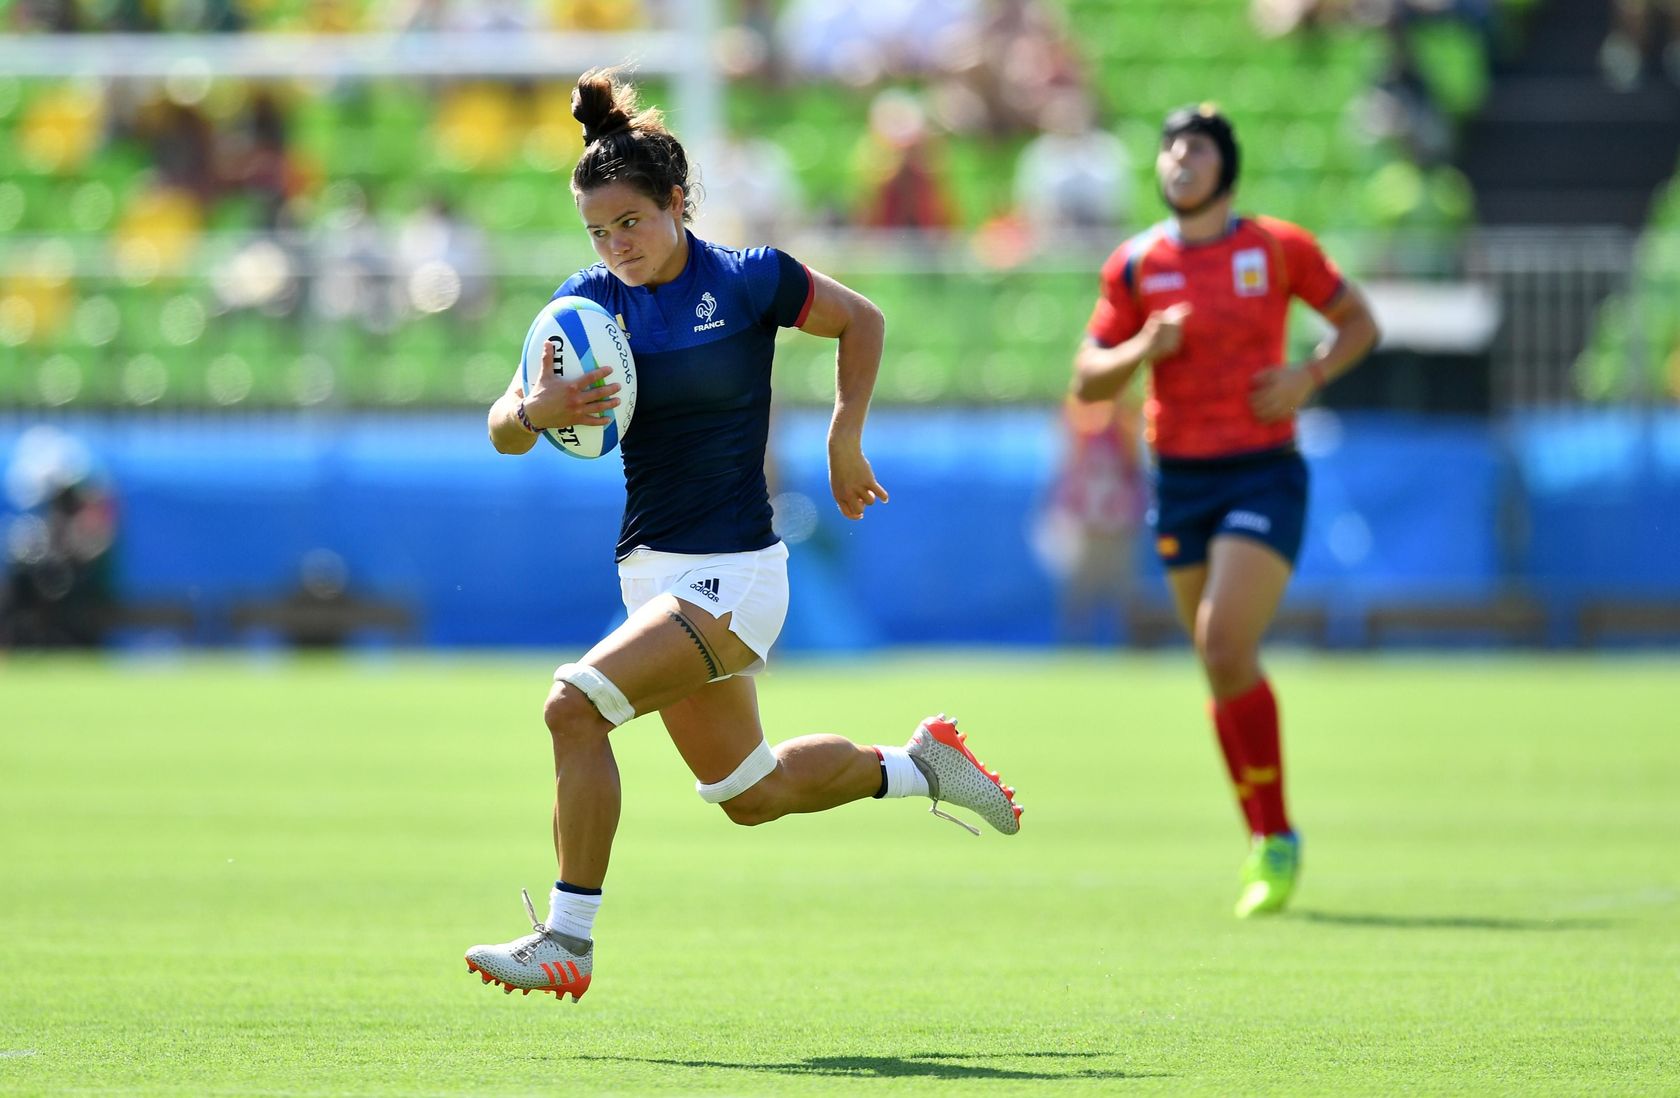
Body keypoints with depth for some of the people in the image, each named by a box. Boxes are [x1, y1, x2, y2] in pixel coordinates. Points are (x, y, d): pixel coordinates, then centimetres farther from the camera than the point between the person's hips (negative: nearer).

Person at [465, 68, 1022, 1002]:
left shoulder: (749, 282, -10)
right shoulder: (590, 302, 1)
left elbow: (862, 321, 9)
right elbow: (504, 432, -6)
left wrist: (845, 442, 3)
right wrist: (538, 411, -28)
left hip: (733, 574, -6)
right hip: (653, 569, 6)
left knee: (577, 704, -23)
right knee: (751, 793, 17)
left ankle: (569, 939, -16)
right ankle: (919, 765, 39)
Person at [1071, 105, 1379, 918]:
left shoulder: (1277, 248, -1)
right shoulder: (1136, 264, 5)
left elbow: (1359, 321, 11)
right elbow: (1088, 379, 7)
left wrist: (1309, 376, -7)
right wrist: (1143, 348, -13)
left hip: (1265, 477, -4)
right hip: (1180, 481, 4)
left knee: (1227, 652, -19)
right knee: (1222, 667, 8)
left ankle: (1276, 840, -8)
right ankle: (1268, 842, 22)